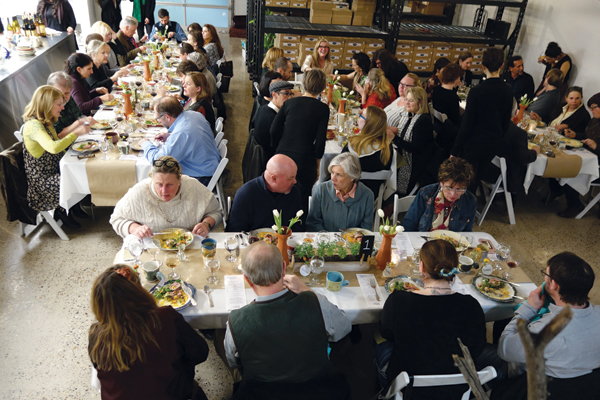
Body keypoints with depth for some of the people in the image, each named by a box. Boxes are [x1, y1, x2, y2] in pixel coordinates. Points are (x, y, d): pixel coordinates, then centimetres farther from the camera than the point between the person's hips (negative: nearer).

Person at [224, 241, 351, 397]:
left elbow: (233, 363, -5)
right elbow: (344, 328, -7)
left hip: (261, 393, 1)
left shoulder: (236, 322, -29)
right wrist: (305, 290, -8)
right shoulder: (317, 304, -32)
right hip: (316, 391, 0)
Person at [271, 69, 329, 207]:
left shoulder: (289, 102, 6)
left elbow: (274, 130, 4)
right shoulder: (323, 109, -3)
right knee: (302, 202, 7)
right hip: (305, 161, -3)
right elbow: (320, 141, -6)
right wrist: (317, 167, 4)